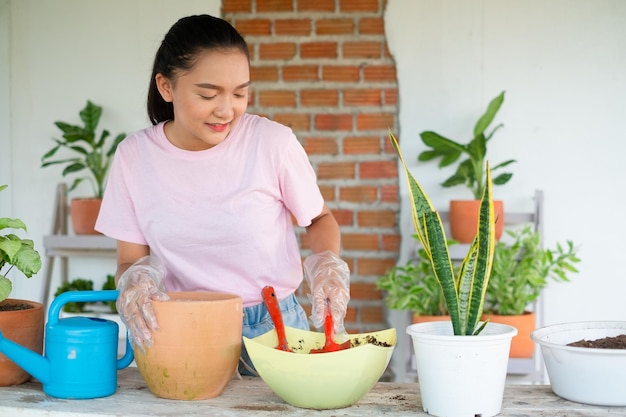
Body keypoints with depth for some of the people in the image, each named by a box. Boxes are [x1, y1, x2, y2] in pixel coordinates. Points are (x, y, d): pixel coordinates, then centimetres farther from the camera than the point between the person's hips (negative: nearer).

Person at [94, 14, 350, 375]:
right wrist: (135, 279, -19)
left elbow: (319, 219, 10)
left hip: (271, 328, -1)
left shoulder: (273, 142, -7)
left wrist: (327, 265, -11)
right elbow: (130, 260, 4)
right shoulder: (134, 156, -2)